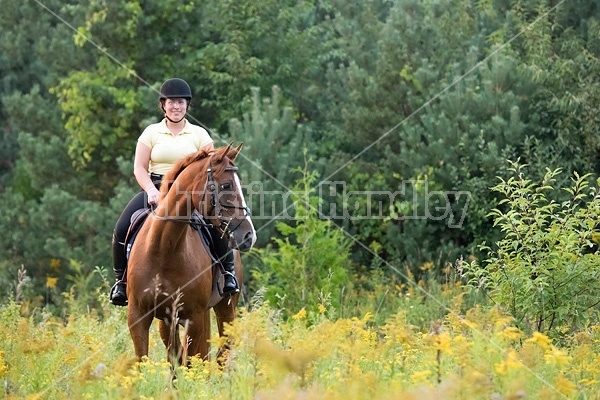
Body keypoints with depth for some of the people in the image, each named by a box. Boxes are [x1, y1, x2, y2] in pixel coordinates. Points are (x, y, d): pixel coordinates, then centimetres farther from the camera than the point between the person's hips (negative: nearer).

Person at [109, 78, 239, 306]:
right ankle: (120, 279, -2)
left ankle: (228, 271, -9)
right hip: (155, 190, 1)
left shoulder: (199, 134, 10)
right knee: (122, 229, -21)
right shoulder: (152, 132, 8)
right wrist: (151, 191, -14)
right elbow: (139, 168, 2)